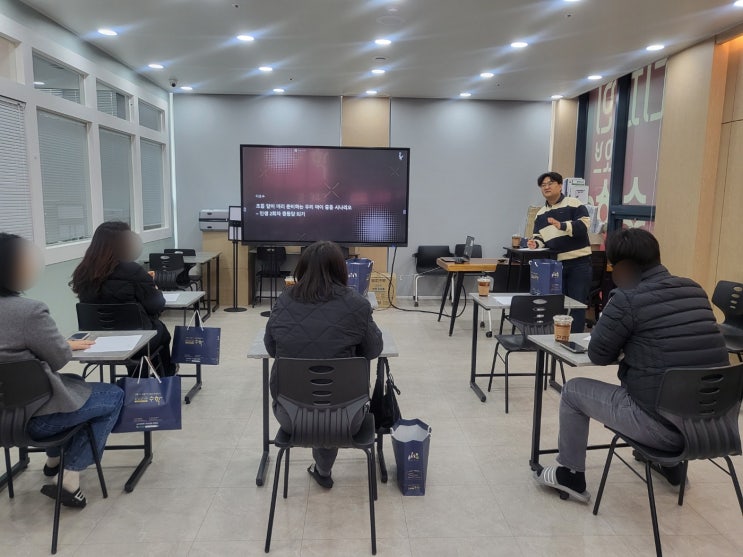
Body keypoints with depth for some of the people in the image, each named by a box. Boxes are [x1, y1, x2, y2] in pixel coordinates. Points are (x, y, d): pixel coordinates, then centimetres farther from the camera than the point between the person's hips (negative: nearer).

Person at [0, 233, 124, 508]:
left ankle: (54, 460, 39)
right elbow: (59, 359, -13)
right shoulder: (29, 310, -25)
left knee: (74, 382, 32)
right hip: (31, 415, -9)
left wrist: (64, 344, 10)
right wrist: (68, 345, 8)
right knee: (114, 396, 12)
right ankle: (69, 479, 8)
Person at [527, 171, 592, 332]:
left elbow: (584, 224, -15)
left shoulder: (573, 204, -3)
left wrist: (561, 225, -28)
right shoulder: (541, 214, 13)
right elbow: (540, 236, 13)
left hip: (579, 263, -5)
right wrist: (535, 243, -10)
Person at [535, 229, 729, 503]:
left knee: (573, 390, 12)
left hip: (663, 424, -7)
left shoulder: (628, 298, -14)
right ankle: (671, 462, 47)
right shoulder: (695, 290, 6)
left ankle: (570, 475, 26)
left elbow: (598, 355, -4)